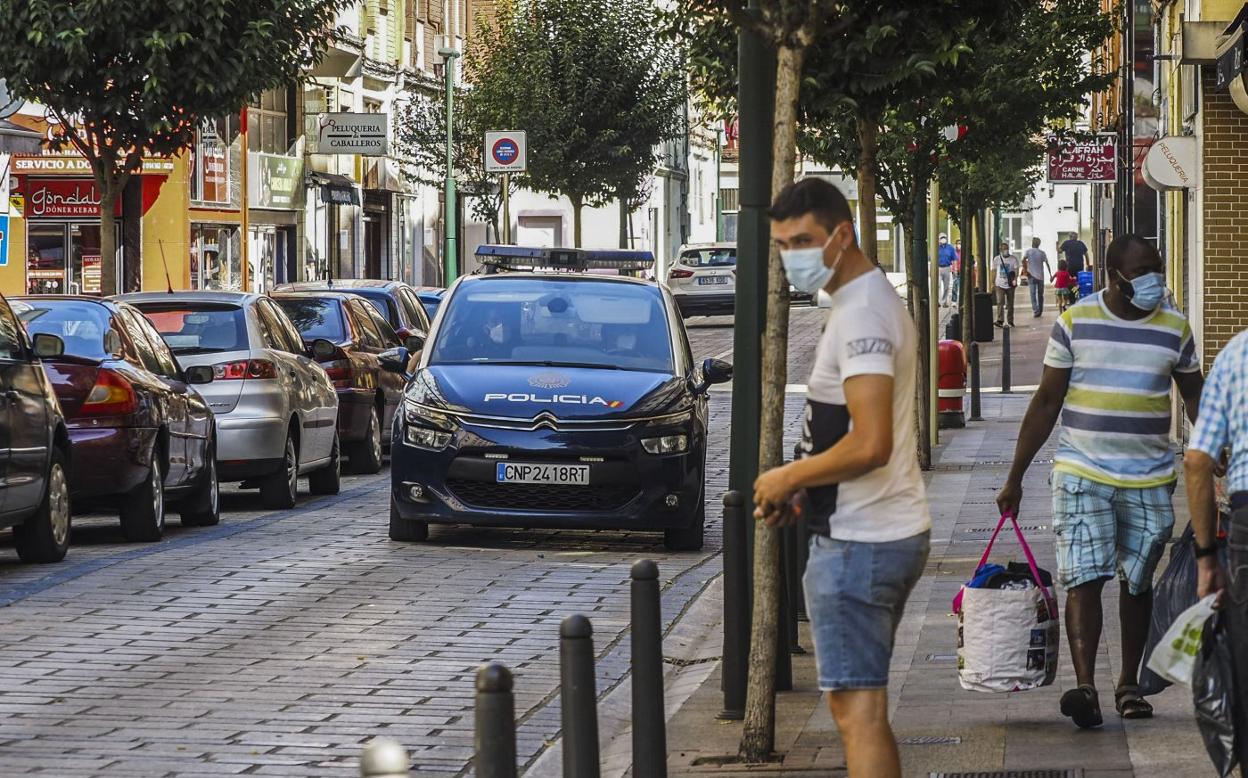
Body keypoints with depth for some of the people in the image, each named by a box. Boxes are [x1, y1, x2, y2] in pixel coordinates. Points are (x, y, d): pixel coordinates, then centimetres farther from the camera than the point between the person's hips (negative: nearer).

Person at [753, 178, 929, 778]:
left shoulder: (861, 314, -18)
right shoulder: (874, 300, 15)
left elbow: (870, 446, -27)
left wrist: (787, 478, -13)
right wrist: (802, 493, 12)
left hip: (859, 544, -11)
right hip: (891, 531, 11)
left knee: (858, 708, -11)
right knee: (856, 701, 17)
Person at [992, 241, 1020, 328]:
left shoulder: (1013, 259, 1)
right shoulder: (996, 259, 5)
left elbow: (1016, 269, -6)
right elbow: (993, 271, 10)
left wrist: (1015, 279, -22)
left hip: (1010, 284, 0)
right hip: (1000, 284, 0)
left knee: (1010, 304, 6)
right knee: (1000, 302, -14)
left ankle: (1010, 321, 15)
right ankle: (1000, 320, -19)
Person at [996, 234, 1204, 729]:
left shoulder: (1174, 329, 3)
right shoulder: (1075, 322, -2)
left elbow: (1195, 399, 14)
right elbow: (1046, 401, 3)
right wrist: (1015, 477, 2)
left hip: (1150, 479, 2)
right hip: (1083, 472, -2)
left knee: (1138, 583, 9)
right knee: (1084, 578, -13)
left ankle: (1129, 684, 21)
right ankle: (1085, 686, -20)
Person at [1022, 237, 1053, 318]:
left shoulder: (1028, 251, -1)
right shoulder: (1042, 253, 4)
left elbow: (1023, 260, -17)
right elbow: (1047, 264, -1)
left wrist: (1025, 270, -8)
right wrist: (1050, 274, 2)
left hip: (1031, 276, -2)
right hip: (1041, 276, 2)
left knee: (1033, 294, -3)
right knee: (1040, 294, 13)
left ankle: (1036, 311, -18)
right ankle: (1040, 311, 17)